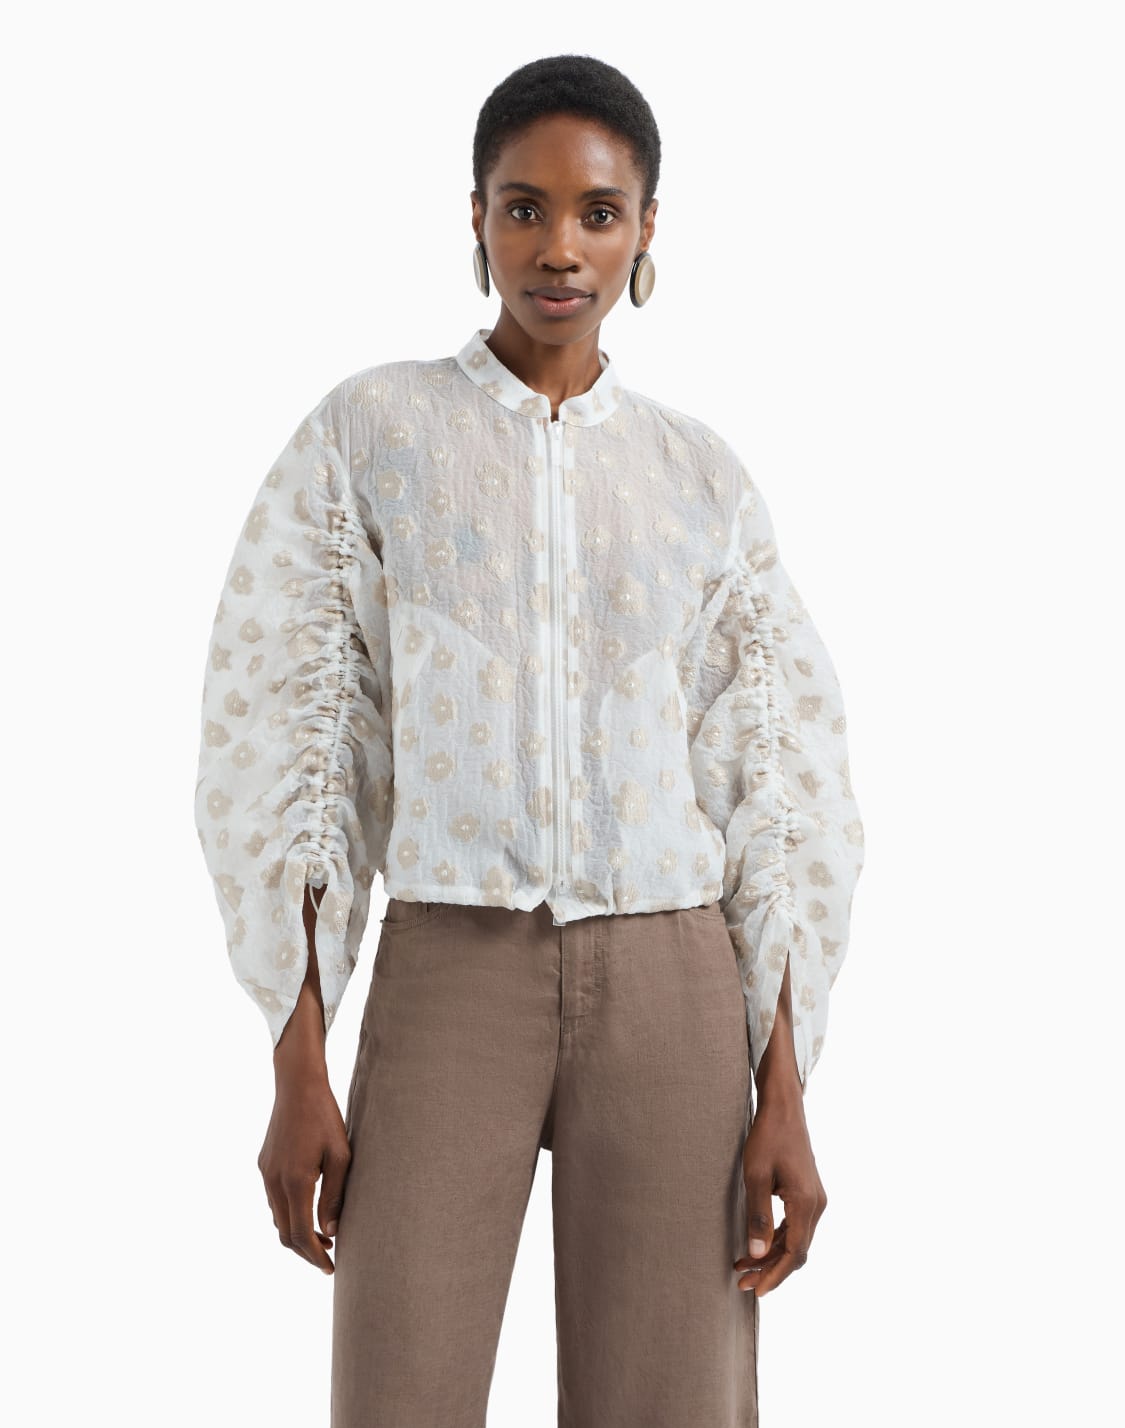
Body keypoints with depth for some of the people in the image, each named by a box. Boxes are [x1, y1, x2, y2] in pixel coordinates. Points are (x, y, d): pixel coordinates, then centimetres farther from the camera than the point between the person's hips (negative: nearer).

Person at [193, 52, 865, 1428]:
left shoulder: (703, 476, 8)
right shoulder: (366, 431, 3)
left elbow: (782, 792, 6)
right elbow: (278, 745, 0)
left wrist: (785, 1095, -1)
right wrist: (296, 1071, -5)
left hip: (669, 989, 2)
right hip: (445, 972, -1)